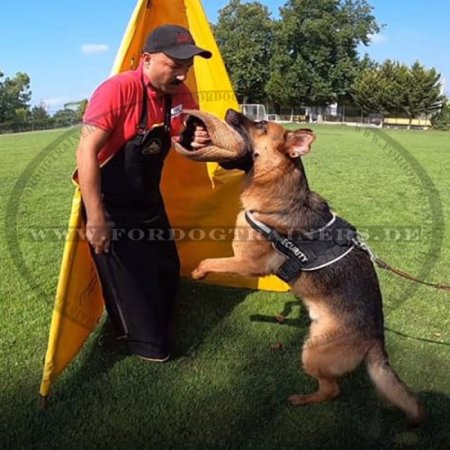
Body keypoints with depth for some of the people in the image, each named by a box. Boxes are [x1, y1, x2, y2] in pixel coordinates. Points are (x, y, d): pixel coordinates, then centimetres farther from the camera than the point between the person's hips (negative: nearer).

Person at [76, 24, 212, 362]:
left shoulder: (180, 94, -4)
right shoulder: (117, 90, -25)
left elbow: (189, 138, 7)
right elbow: (86, 152, -27)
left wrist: (199, 142, -20)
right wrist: (96, 218, -30)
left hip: (148, 200, 8)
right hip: (111, 205, -7)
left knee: (166, 270, 19)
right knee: (130, 283, -1)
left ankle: (156, 328, 45)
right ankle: (147, 343, 25)